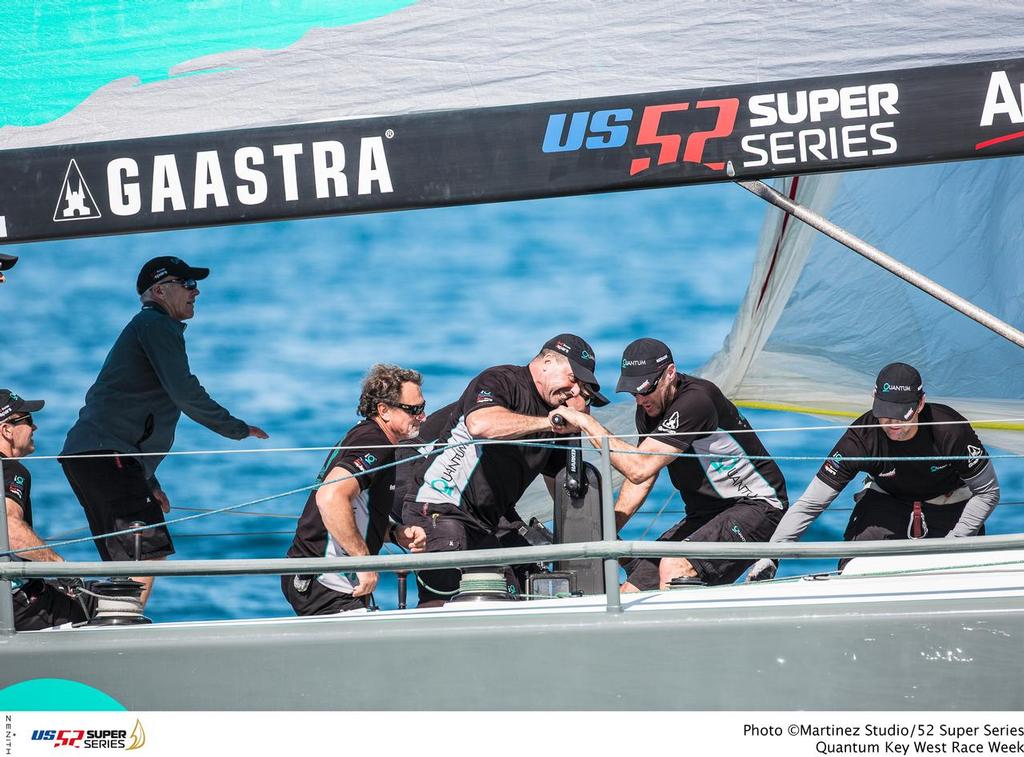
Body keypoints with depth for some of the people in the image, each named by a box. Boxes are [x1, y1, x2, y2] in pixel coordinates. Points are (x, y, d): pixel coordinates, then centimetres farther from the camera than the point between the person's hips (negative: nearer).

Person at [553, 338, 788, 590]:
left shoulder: (695, 401, -24)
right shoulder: (650, 406, 5)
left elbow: (640, 469, -29)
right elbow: (642, 476, 13)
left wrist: (587, 423, -23)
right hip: (705, 514, 9)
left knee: (674, 567, -33)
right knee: (629, 596, -4)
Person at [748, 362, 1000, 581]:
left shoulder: (951, 430, -30)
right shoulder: (862, 438, -28)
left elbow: (988, 491, -14)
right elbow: (809, 504, -24)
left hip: (950, 502, 0)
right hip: (886, 499, 0)